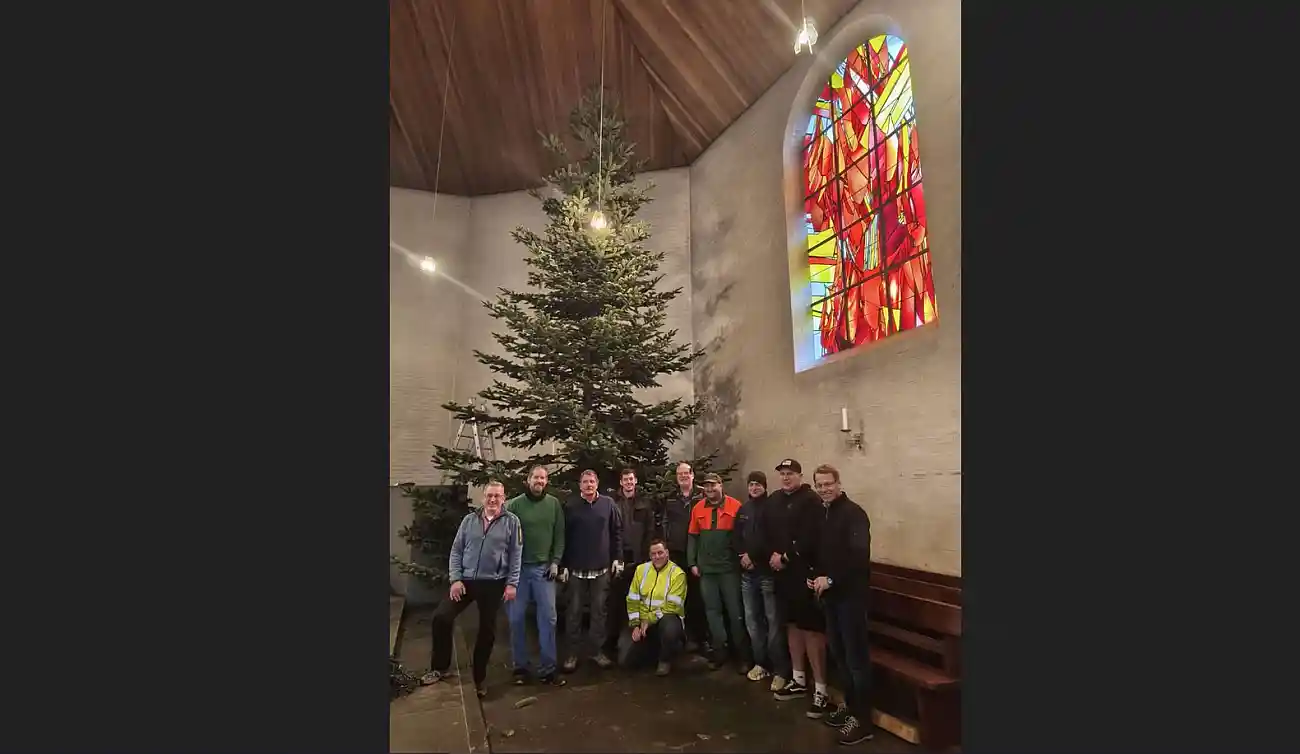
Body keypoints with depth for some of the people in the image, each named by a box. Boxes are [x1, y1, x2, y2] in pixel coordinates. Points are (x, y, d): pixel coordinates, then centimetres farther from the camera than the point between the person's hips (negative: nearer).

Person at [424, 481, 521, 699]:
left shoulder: (511, 521, -5)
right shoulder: (469, 520, 3)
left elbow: (516, 555, -4)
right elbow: (456, 551, 5)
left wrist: (512, 584, -8)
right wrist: (455, 579, -4)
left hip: (494, 583, -2)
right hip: (466, 581, 2)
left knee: (487, 630, 8)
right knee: (441, 616, -9)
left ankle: (480, 677, 29)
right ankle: (440, 667, 14)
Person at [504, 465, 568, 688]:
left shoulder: (554, 504, 2)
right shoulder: (515, 504, -3)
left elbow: (559, 535, 4)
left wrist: (555, 561, -3)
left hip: (544, 567, 1)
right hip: (518, 567, -1)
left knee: (548, 617, 1)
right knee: (517, 618, 7)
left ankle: (547, 668, 12)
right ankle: (520, 666, 22)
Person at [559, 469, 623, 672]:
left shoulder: (608, 504, 2)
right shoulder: (571, 506, -2)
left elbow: (617, 532, 6)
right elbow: (564, 536, -1)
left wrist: (617, 558, 2)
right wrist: (563, 565, -3)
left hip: (601, 567, 1)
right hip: (576, 568, -1)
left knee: (599, 610, 9)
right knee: (574, 611, 6)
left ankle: (599, 651, 21)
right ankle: (573, 653, 18)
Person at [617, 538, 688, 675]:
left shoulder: (677, 573, -12)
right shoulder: (641, 569, 3)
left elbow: (673, 607, -17)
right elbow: (632, 600, 4)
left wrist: (649, 620, -19)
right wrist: (635, 625, -7)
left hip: (666, 618, -4)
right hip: (642, 621, 4)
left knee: (670, 629, -40)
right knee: (625, 659, -10)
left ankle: (665, 660, -6)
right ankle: (654, 649, 21)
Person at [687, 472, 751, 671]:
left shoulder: (735, 506, -6)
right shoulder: (698, 508, 5)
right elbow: (692, 537, 8)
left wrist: (742, 558, -10)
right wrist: (692, 563, 4)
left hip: (729, 567, -3)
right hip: (706, 569, 4)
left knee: (735, 611, 5)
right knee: (713, 611, 11)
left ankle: (742, 655, 18)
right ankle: (719, 653, 23)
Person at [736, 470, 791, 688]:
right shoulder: (743, 509, 12)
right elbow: (737, 537, 13)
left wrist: (754, 556, -13)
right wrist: (743, 556, -4)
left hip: (768, 571, -6)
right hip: (747, 573, 6)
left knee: (774, 621, -4)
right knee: (751, 618, 12)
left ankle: (780, 670, 5)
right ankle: (760, 663, 25)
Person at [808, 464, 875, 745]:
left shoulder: (853, 513, -14)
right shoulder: (821, 514, 10)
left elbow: (859, 556, -25)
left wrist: (831, 579, -22)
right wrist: (814, 576, 3)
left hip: (851, 594, -7)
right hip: (830, 594, 7)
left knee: (856, 656, 1)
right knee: (838, 653, 16)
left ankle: (863, 719, 12)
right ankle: (850, 704, 31)